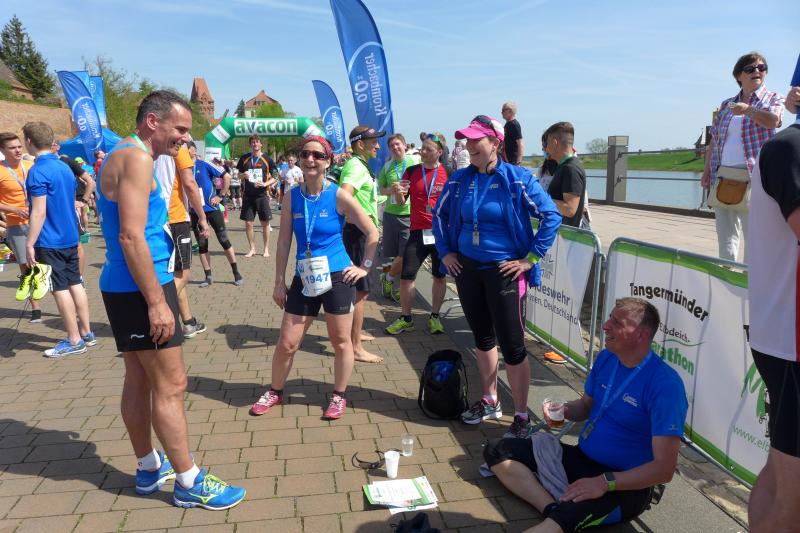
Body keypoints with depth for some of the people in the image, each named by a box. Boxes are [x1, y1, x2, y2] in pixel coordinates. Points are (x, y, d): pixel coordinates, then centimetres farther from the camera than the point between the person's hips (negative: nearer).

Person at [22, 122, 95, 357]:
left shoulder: (38, 172, -16)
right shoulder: (64, 167, 10)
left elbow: (39, 213, -19)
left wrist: (29, 244, -15)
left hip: (50, 242, -8)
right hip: (70, 238, 8)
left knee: (61, 289, -2)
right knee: (75, 284, 12)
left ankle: (74, 341, 5)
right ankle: (86, 333, 19)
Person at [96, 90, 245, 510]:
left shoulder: (121, 156, 17)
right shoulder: (136, 158, -15)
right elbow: (131, 235, -24)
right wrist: (156, 302, -23)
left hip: (123, 288, 10)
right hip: (141, 288, -10)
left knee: (139, 381, 16)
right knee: (171, 385, -4)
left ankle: (149, 468, 29)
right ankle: (189, 483, 7)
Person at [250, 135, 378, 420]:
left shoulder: (339, 196, -9)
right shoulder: (291, 196, 1)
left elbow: (372, 232, -3)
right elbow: (284, 241, 5)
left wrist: (364, 267, -2)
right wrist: (280, 281, 5)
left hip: (337, 277, -2)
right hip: (304, 280, 3)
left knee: (341, 341, 9)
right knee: (287, 343, 7)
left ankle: (339, 396, 29)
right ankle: (275, 392, 31)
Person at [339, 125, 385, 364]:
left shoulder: (359, 165, 16)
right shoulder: (357, 167, -17)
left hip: (361, 232, 11)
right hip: (358, 232, -11)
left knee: (356, 289, 21)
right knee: (360, 291, -6)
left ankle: (355, 333, 37)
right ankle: (356, 348, 0)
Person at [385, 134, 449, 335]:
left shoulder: (448, 173, 0)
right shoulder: (411, 171, 5)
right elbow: (401, 202, 8)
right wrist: (398, 192, -13)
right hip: (418, 232, 1)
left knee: (439, 276, 9)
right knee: (406, 276, 0)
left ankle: (434, 317, 26)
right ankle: (405, 319, 17)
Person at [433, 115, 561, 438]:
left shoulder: (517, 179, -11)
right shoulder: (460, 180, 3)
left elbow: (551, 217, -11)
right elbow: (440, 214, 18)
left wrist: (531, 258, -12)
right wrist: (444, 252, 10)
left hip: (504, 271, -5)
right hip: (467, 268, 5)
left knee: (512, 345, -1)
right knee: (482, 337, 17)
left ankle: (521, 417, 13)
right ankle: (490, 401, 34)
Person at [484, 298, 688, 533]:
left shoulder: (665, 385, -21)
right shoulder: (606, 358, 1)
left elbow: (664, 468, -23)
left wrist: (604, 483, -28)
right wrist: (563, 410, -6)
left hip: (626, 485, -8)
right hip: (582, 458, 8)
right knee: (496, 450, -5)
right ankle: (554, 508, -20)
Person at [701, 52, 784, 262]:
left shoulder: (773, 99, 9)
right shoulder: (726, 105, 18)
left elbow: (773, 120, -15)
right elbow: (714, 142, 17)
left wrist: (746, 109, -17)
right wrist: (707, 170, 8)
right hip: (722, 176, 4)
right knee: (725, 235, 5)